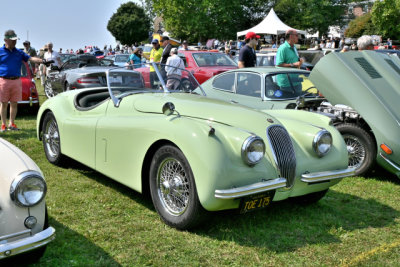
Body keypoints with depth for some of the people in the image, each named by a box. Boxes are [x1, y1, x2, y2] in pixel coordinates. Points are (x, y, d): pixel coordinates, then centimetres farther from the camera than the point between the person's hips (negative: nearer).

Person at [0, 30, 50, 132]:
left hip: (16, 81, 3)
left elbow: (31, 58, 0)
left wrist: (43, 61, -15)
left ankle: (12, 124, 17)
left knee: (14, 103, 7)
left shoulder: (19, 52, 11)